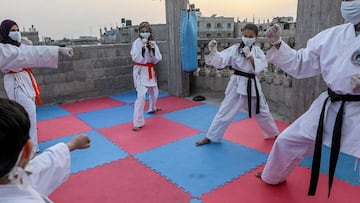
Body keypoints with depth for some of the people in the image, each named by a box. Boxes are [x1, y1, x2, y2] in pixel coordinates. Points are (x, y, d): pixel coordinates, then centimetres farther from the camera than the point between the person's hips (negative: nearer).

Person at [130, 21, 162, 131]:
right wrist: (142, 47, -30)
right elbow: (136, 58, -23)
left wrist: (153, 48, -18)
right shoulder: (137, 43, -12)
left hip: (150, 70, 6)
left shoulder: (152, 42, 2)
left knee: (154, 92, 25)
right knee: (141, 96, -18)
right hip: (140, 71, -6)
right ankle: (138, 122, -13)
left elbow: (157, 59, -3)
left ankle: (152, 108, 55)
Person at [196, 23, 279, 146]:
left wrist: (250, 56, -21)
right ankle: (210, 137, 12)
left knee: (262, 111, 18)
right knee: (225, 111, 0)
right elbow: (220, 61, -18)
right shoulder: (234, 49, -7)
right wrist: (214, 51, -36)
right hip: (237, 84, -2)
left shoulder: (257, 50, 1)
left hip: (252, 84, 3)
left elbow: (262, 65, -11)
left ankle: (273, 134, 41)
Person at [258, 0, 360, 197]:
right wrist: (277, 43, -8)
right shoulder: (331, 35, 1)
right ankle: (273, 177, 40)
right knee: (287, 140, 12)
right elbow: (299, 65, 5)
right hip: (328, 107, 4)